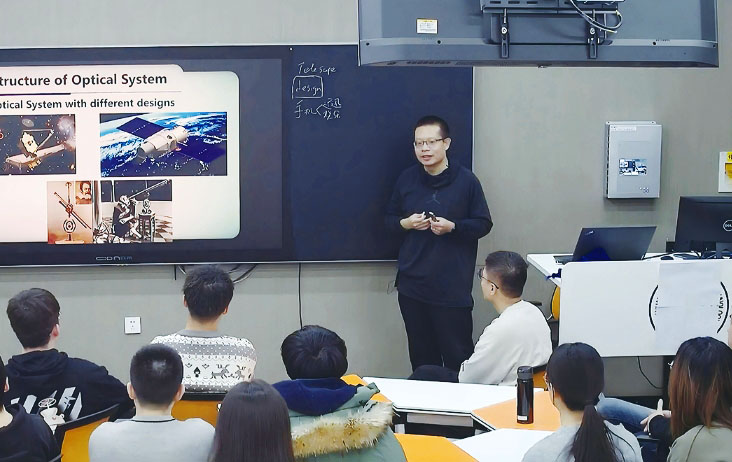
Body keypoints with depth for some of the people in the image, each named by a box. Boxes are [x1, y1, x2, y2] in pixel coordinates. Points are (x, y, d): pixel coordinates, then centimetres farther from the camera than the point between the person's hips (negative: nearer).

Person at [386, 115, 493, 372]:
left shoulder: (465, 180, -4)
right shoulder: (406, 179, 7)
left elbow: (483, 224, 0)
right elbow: (390, 219, 17)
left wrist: (452, 227, -16)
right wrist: (405, 223, -6)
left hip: (453, 286, -4)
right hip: (412, 284, 4)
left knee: (457, 357, -5)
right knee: (421, 355, 10)